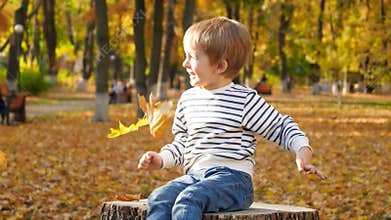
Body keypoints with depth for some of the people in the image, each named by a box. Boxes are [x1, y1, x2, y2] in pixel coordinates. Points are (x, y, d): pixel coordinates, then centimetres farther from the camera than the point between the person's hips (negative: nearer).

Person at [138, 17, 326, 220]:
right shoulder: (187, 99, 17)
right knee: (158, 198, -23)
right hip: (194, 176, 6)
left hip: (233, 179, -6)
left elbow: (282, 128, 3)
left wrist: (303, 151, -14)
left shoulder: (245, 100, -2)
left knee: (188, 199, -33)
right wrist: (161, 159, 11)